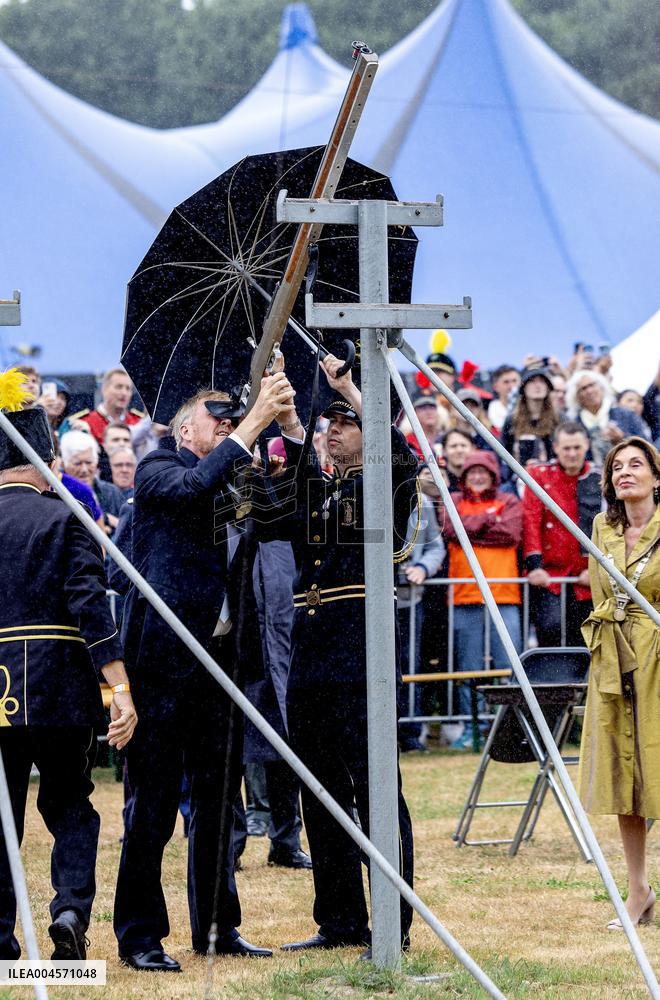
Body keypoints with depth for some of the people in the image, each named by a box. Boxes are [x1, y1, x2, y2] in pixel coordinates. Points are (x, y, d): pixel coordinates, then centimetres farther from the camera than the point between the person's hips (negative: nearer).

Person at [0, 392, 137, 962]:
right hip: (62, 689, -2)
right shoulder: (65, 519, -4)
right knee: (70, 805, 12)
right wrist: (120, 689, -13)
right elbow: (91, 606, -12)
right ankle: (72, 909, -10)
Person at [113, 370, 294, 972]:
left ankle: (217, 927, 20)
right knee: (153, 803, -4)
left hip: (218, 657, 7)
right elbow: (192, 488, -23)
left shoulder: (236, 480, 18)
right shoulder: (158, 471, -2)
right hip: (164, 657, -7)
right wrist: (253, 425, -26)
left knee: (218, 801, 11)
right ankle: (139, 936, 1)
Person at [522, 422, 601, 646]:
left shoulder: (600, 480, 6)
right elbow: (531, 521, -3)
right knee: (551, 626, -21)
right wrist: (534, 565, -13)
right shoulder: (539, 475, 4)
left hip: (587, 577, 2)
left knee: (582, 640, 4)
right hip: (549, 574, -2)